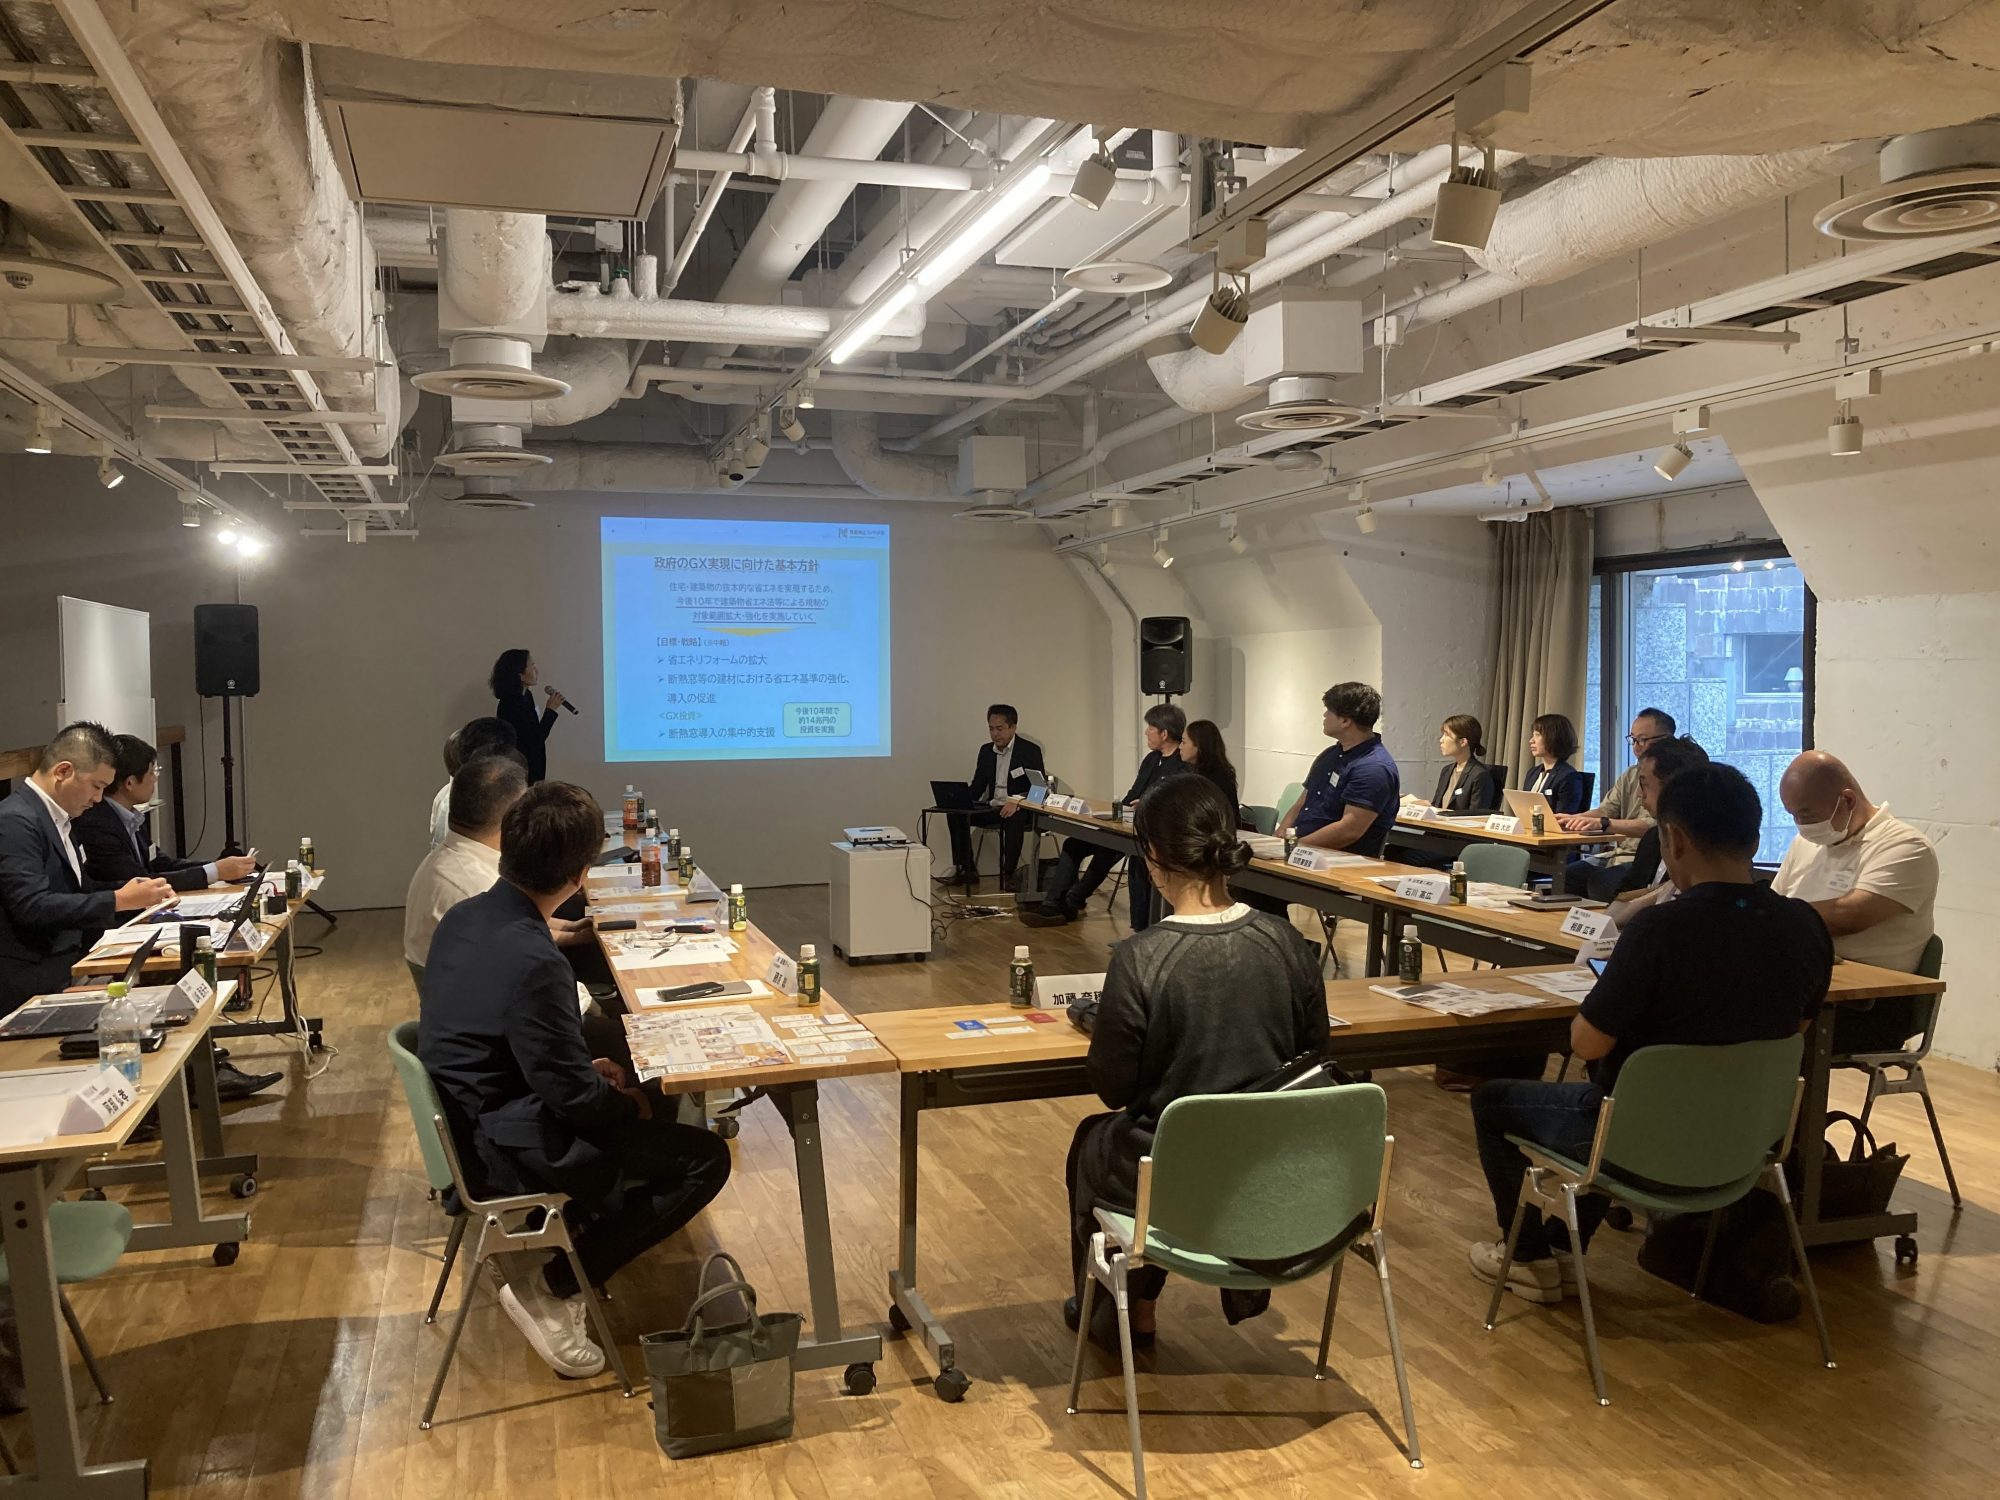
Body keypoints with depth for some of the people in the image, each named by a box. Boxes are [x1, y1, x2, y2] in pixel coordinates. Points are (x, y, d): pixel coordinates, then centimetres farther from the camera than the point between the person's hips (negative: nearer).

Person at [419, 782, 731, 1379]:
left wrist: (585, 1068, 10)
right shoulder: (534, 963, -30)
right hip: (504, 1153, -9)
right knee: (706, 1157, -6)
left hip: (466, 1123, 10)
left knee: (650, 1097, 24)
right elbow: (573, 1096, -22)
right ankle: (552, 1289, 0)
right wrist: (631, 1105, -2)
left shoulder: (462, 917, -1)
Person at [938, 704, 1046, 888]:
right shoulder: (986, 751, 11)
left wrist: (1017, 802, -29)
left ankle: (1008, 873, -29)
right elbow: (978, 784, 16)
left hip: (1020, 810, -6)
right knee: (957, 813, -14)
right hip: (992, 808, 6)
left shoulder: (1030, 750, -6)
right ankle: (964, 868, -7)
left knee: (1014, 819, -39)